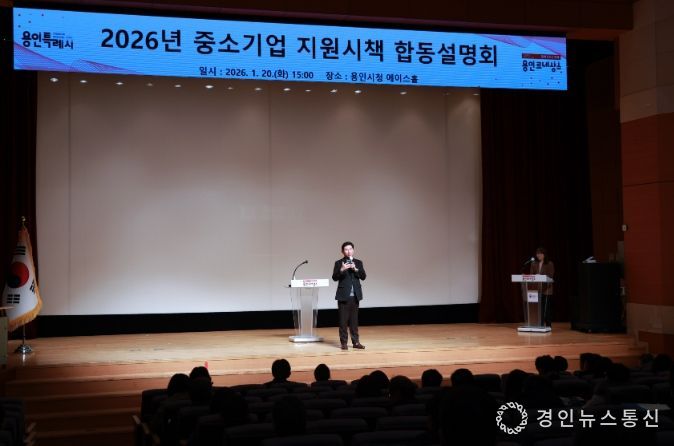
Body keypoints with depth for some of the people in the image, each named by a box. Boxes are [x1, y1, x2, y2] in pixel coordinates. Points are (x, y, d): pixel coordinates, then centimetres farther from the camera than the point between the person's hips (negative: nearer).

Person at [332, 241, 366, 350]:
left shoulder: (358, 263, 9)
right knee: (343, 320, 0)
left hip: (355, 296, 3)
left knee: (354, 320, 7)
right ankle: (344, 342, 6)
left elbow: (363, 276, 0)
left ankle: (356, 342, 11)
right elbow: (334, 278, -9)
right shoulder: (339, 263, 0)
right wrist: (342, 269, -25)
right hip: (343, 296, -3)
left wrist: (356, 269, -15)